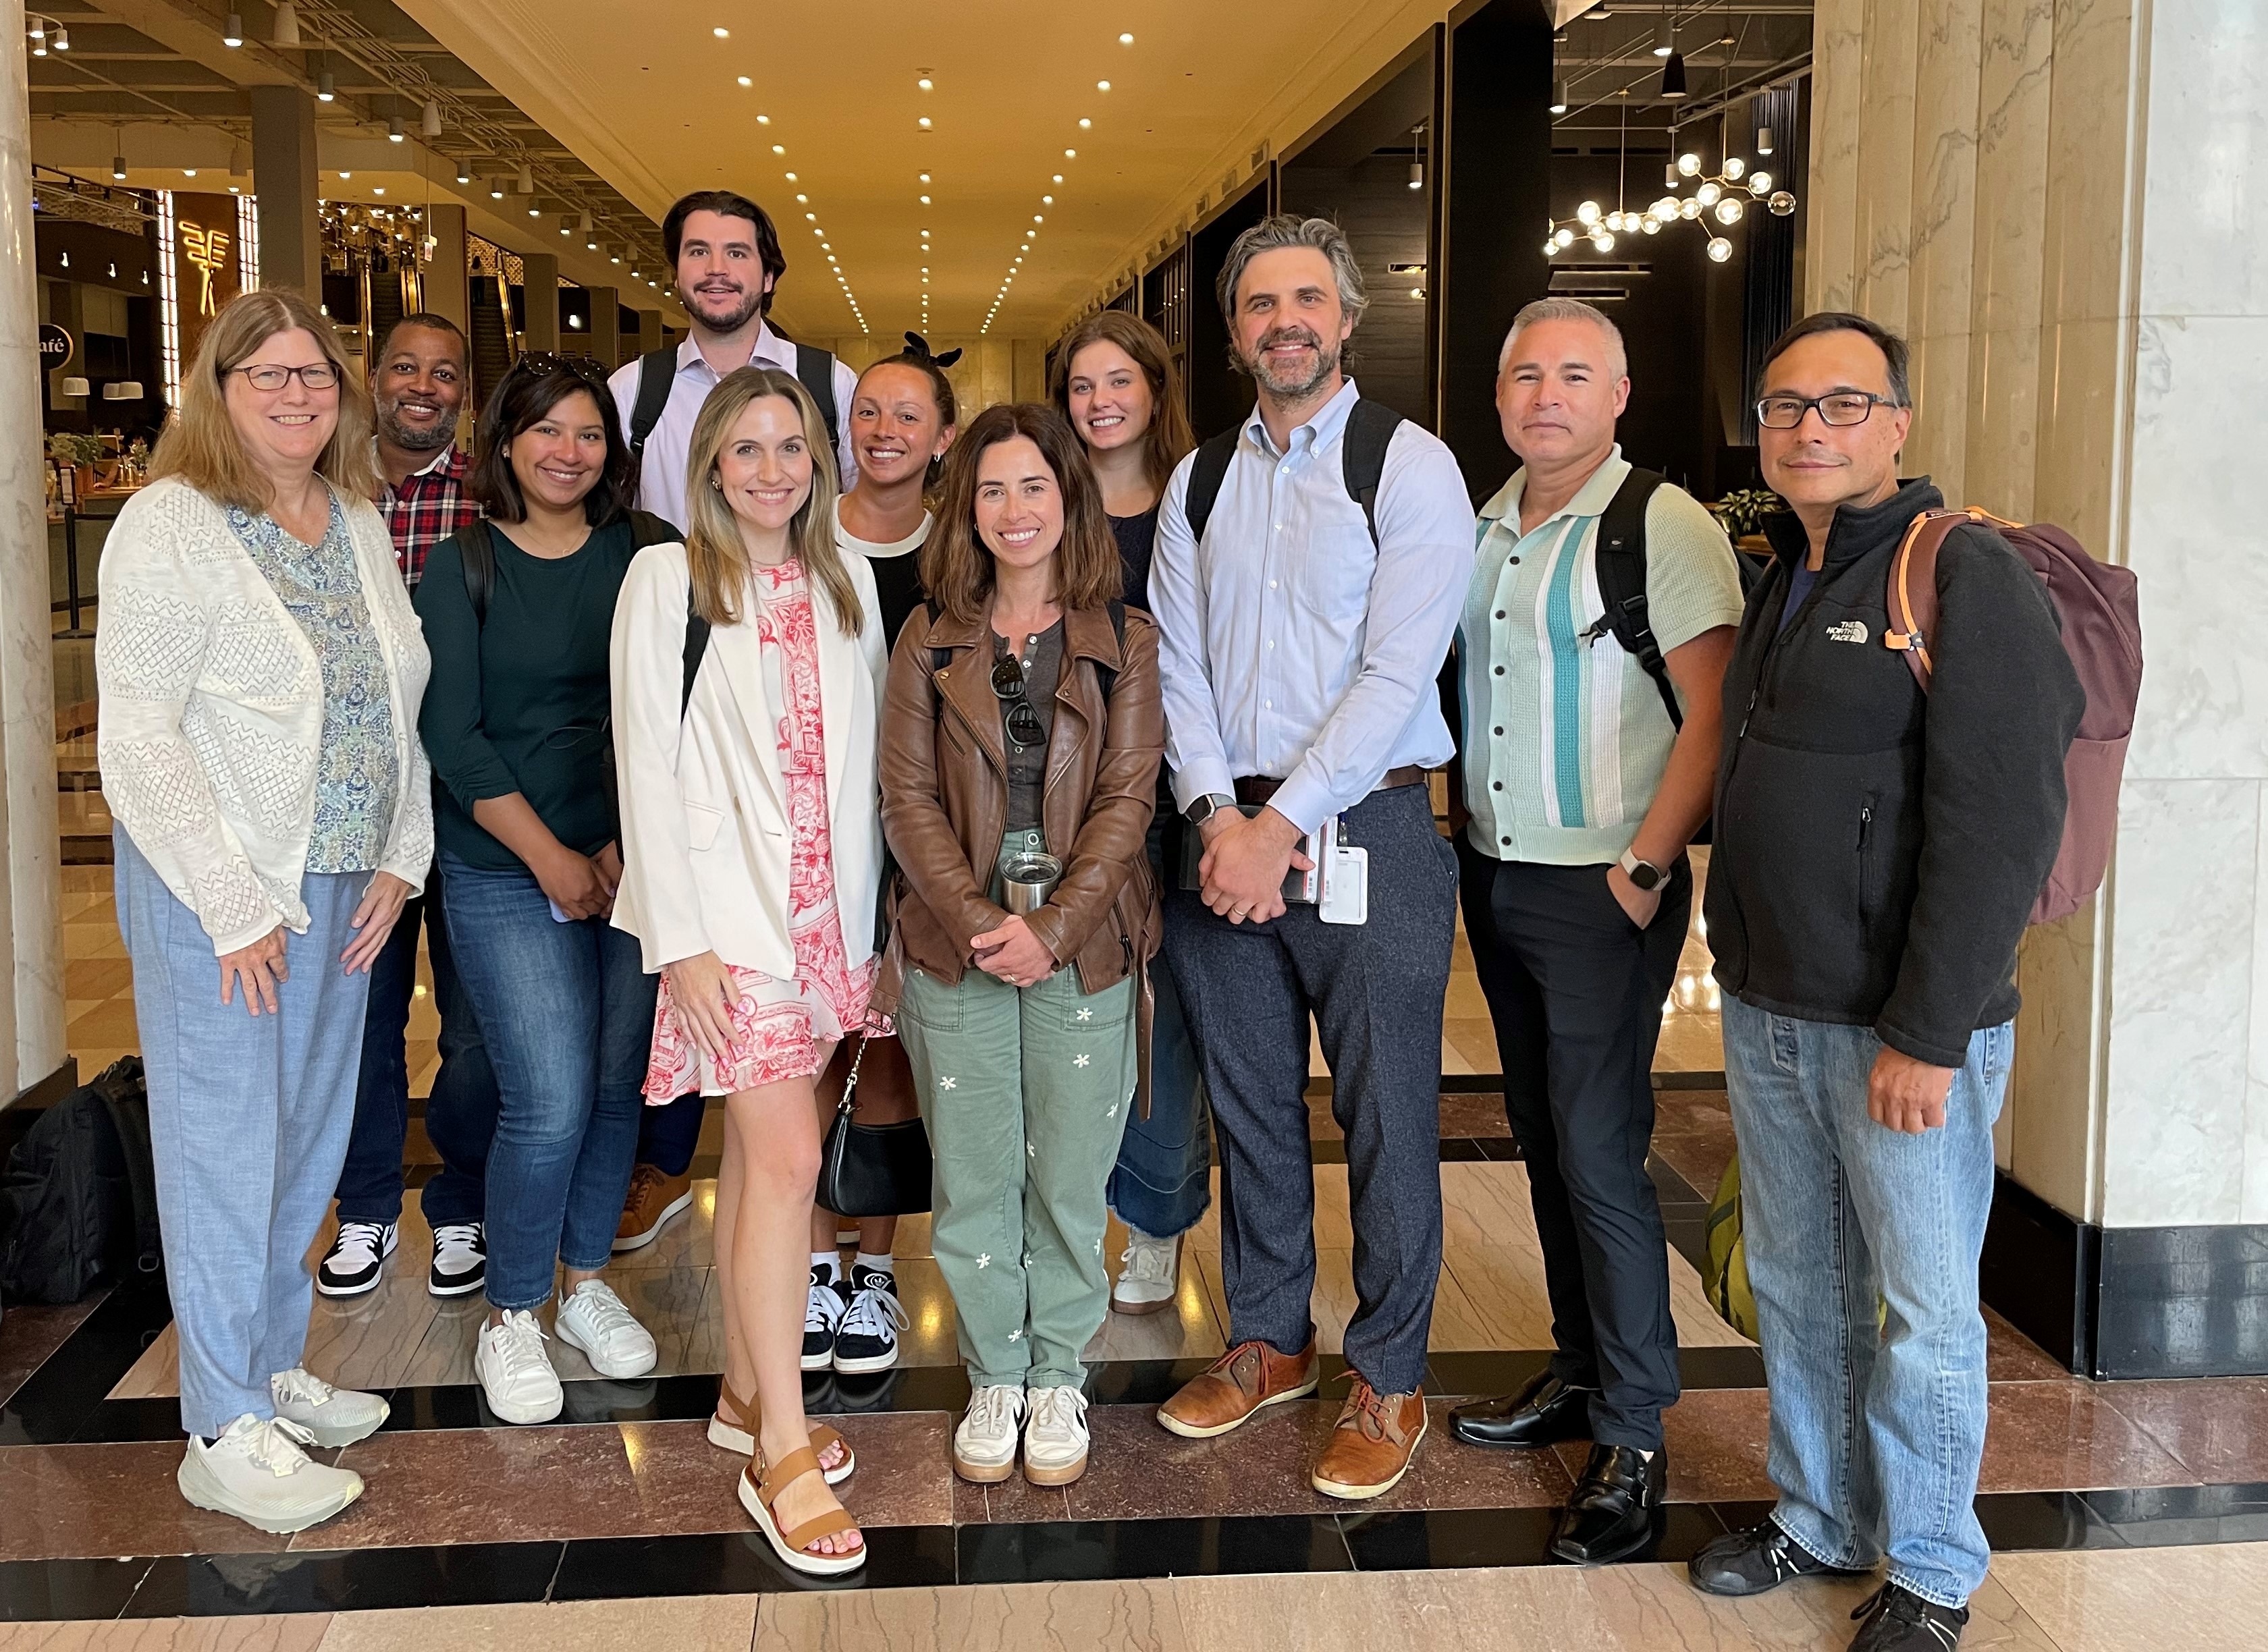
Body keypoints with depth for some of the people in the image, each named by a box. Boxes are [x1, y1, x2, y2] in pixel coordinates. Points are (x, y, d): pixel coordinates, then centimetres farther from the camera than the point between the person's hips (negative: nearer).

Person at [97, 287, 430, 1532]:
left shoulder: (361, 523, 9)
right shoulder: (171, 524, -11)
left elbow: (400, 704, 13)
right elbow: (138, 739, -15)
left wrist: (401, 857, 5)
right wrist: (232, 905, -16)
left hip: (341, 887, 7)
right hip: (216, 896, -6)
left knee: (308, 1141, 15)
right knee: (224, 1149, 1)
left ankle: (274, 1368, 31)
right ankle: (224, 1433, 12)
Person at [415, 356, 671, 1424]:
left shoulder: (642, 557, 5)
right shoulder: (459, 570, -1)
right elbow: (453, 737, -6)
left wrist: (632, 842, -7)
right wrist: (552, 858, -9)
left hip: (635, 863, 3)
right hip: (507, 874, -3)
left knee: (618, 1084, 8)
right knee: (549, 1104, -8)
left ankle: (584, 1281, 28)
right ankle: (510, 1317, 12)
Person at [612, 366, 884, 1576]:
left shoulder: (845, 585, 11)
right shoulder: (667, 581, -3)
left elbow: (866, 756, 12)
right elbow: (645, 765, -7)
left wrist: (872, 911, 8)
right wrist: (681, 937, -12)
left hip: (826, 908, 5)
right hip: (728, 907, -5)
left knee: (756, 1149, 12)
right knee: (786, 1159, -10)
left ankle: (747, 1394, 25)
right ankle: (783, 1452, -3)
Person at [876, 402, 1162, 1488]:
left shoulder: (1124, 642, 2)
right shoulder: (929, 642, 5)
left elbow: (1127, 800, -3)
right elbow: (908, 796, 0)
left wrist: (1054, 929, -15)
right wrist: (980, 920, -13)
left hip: (1084, 945, -1)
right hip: (955, 946, 1)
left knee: (1069, 1177, 8)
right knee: (972, 1180, 8)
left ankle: (1058, 1379, 25)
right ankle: (994, 1378, 26)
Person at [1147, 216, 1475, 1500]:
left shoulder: (1411, 468, -4)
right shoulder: (1199, 483, 12)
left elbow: (1397, 673, -11)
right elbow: (1176, 664, 6)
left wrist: (1282, 829, -15)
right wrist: (1218, 816, -9)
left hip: (1365, 829, -4)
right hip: (1225, 833, 5)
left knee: (1386, 1114, 1)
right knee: (1249, 1100, 13)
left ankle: (1391, 1384, 17)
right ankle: (1269, 1343, 31)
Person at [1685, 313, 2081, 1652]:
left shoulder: (1967, 576, -13)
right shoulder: (1782, 581, 12)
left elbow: (1999, 826, -19)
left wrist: (1925, 1034, -20)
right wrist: (1746, 966, 12)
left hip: (1903, 1028, -7)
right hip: (1767, 1011, 7)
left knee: (1923, 1311, 6)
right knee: (1799, 1285, 17)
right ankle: (1821, 1518, 34)